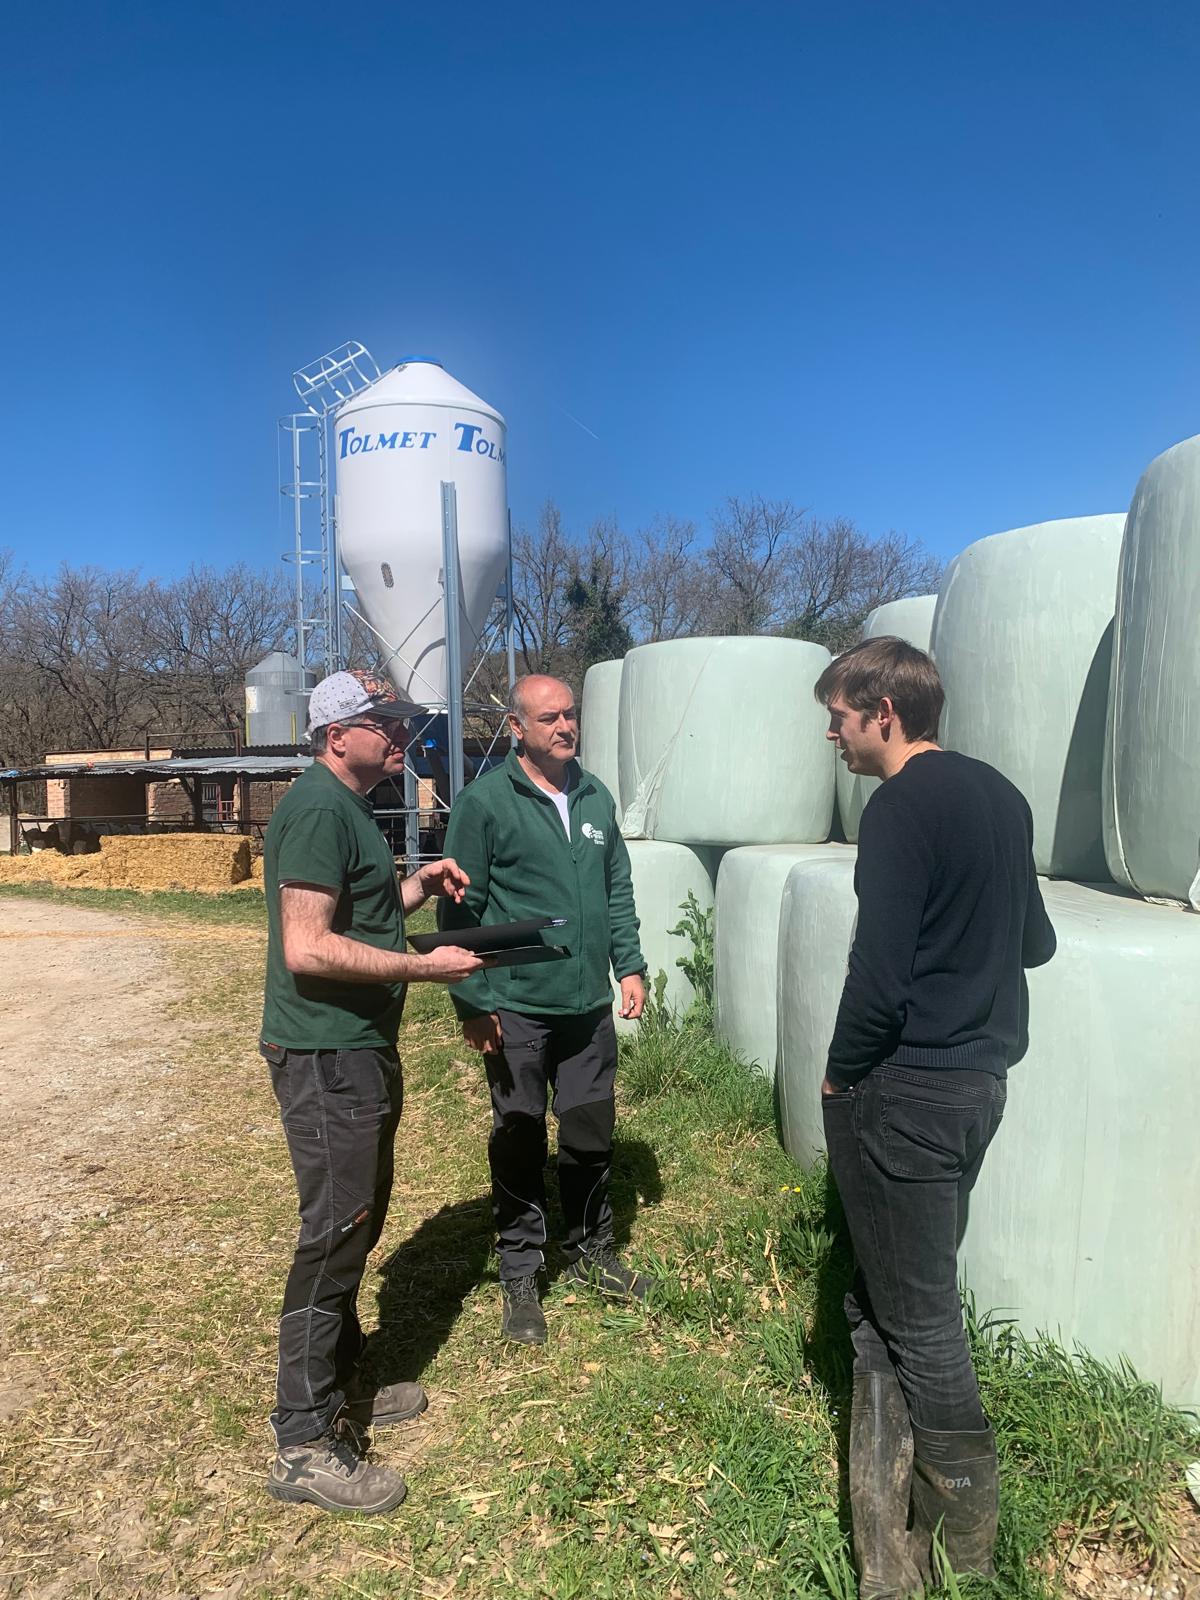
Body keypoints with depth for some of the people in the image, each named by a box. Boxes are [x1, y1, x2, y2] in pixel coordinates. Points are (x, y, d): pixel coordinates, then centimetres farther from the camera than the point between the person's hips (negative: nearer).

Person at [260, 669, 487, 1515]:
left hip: (362, 1049, 10)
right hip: (327, 1056, -10)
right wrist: (425, 966, -22)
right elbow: (307, 948, -26)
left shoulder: (351, 808, 14)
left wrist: (417, 884, 8)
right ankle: (304, 1445, 13)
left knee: (359, 1222, 19)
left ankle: (342, 1384, 36)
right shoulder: (317, 809, -19)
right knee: (334, 1234, -2)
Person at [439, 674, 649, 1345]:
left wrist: (630, 963, 8)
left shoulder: (596, 797, 7)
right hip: (517, 1009, -4)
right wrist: (473, 1004, -11)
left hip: (591, 1005, 5)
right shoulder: (485, 802, -10)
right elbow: (462, 909, -9)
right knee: (520, 1142, 9)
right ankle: (521, 1276, 27)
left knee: (593, 1132, 17)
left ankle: (592, 1250, 38)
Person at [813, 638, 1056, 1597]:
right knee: (911, 1298, 18)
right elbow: (1036, 942, 16)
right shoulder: (1000, 796, 8)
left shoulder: (902, 807, -17)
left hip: (904, 1092, -8)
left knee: (914, 1320, 8)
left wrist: (839, 1076, -7)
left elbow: (878, 976, -21)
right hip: (982, 1080, 9)